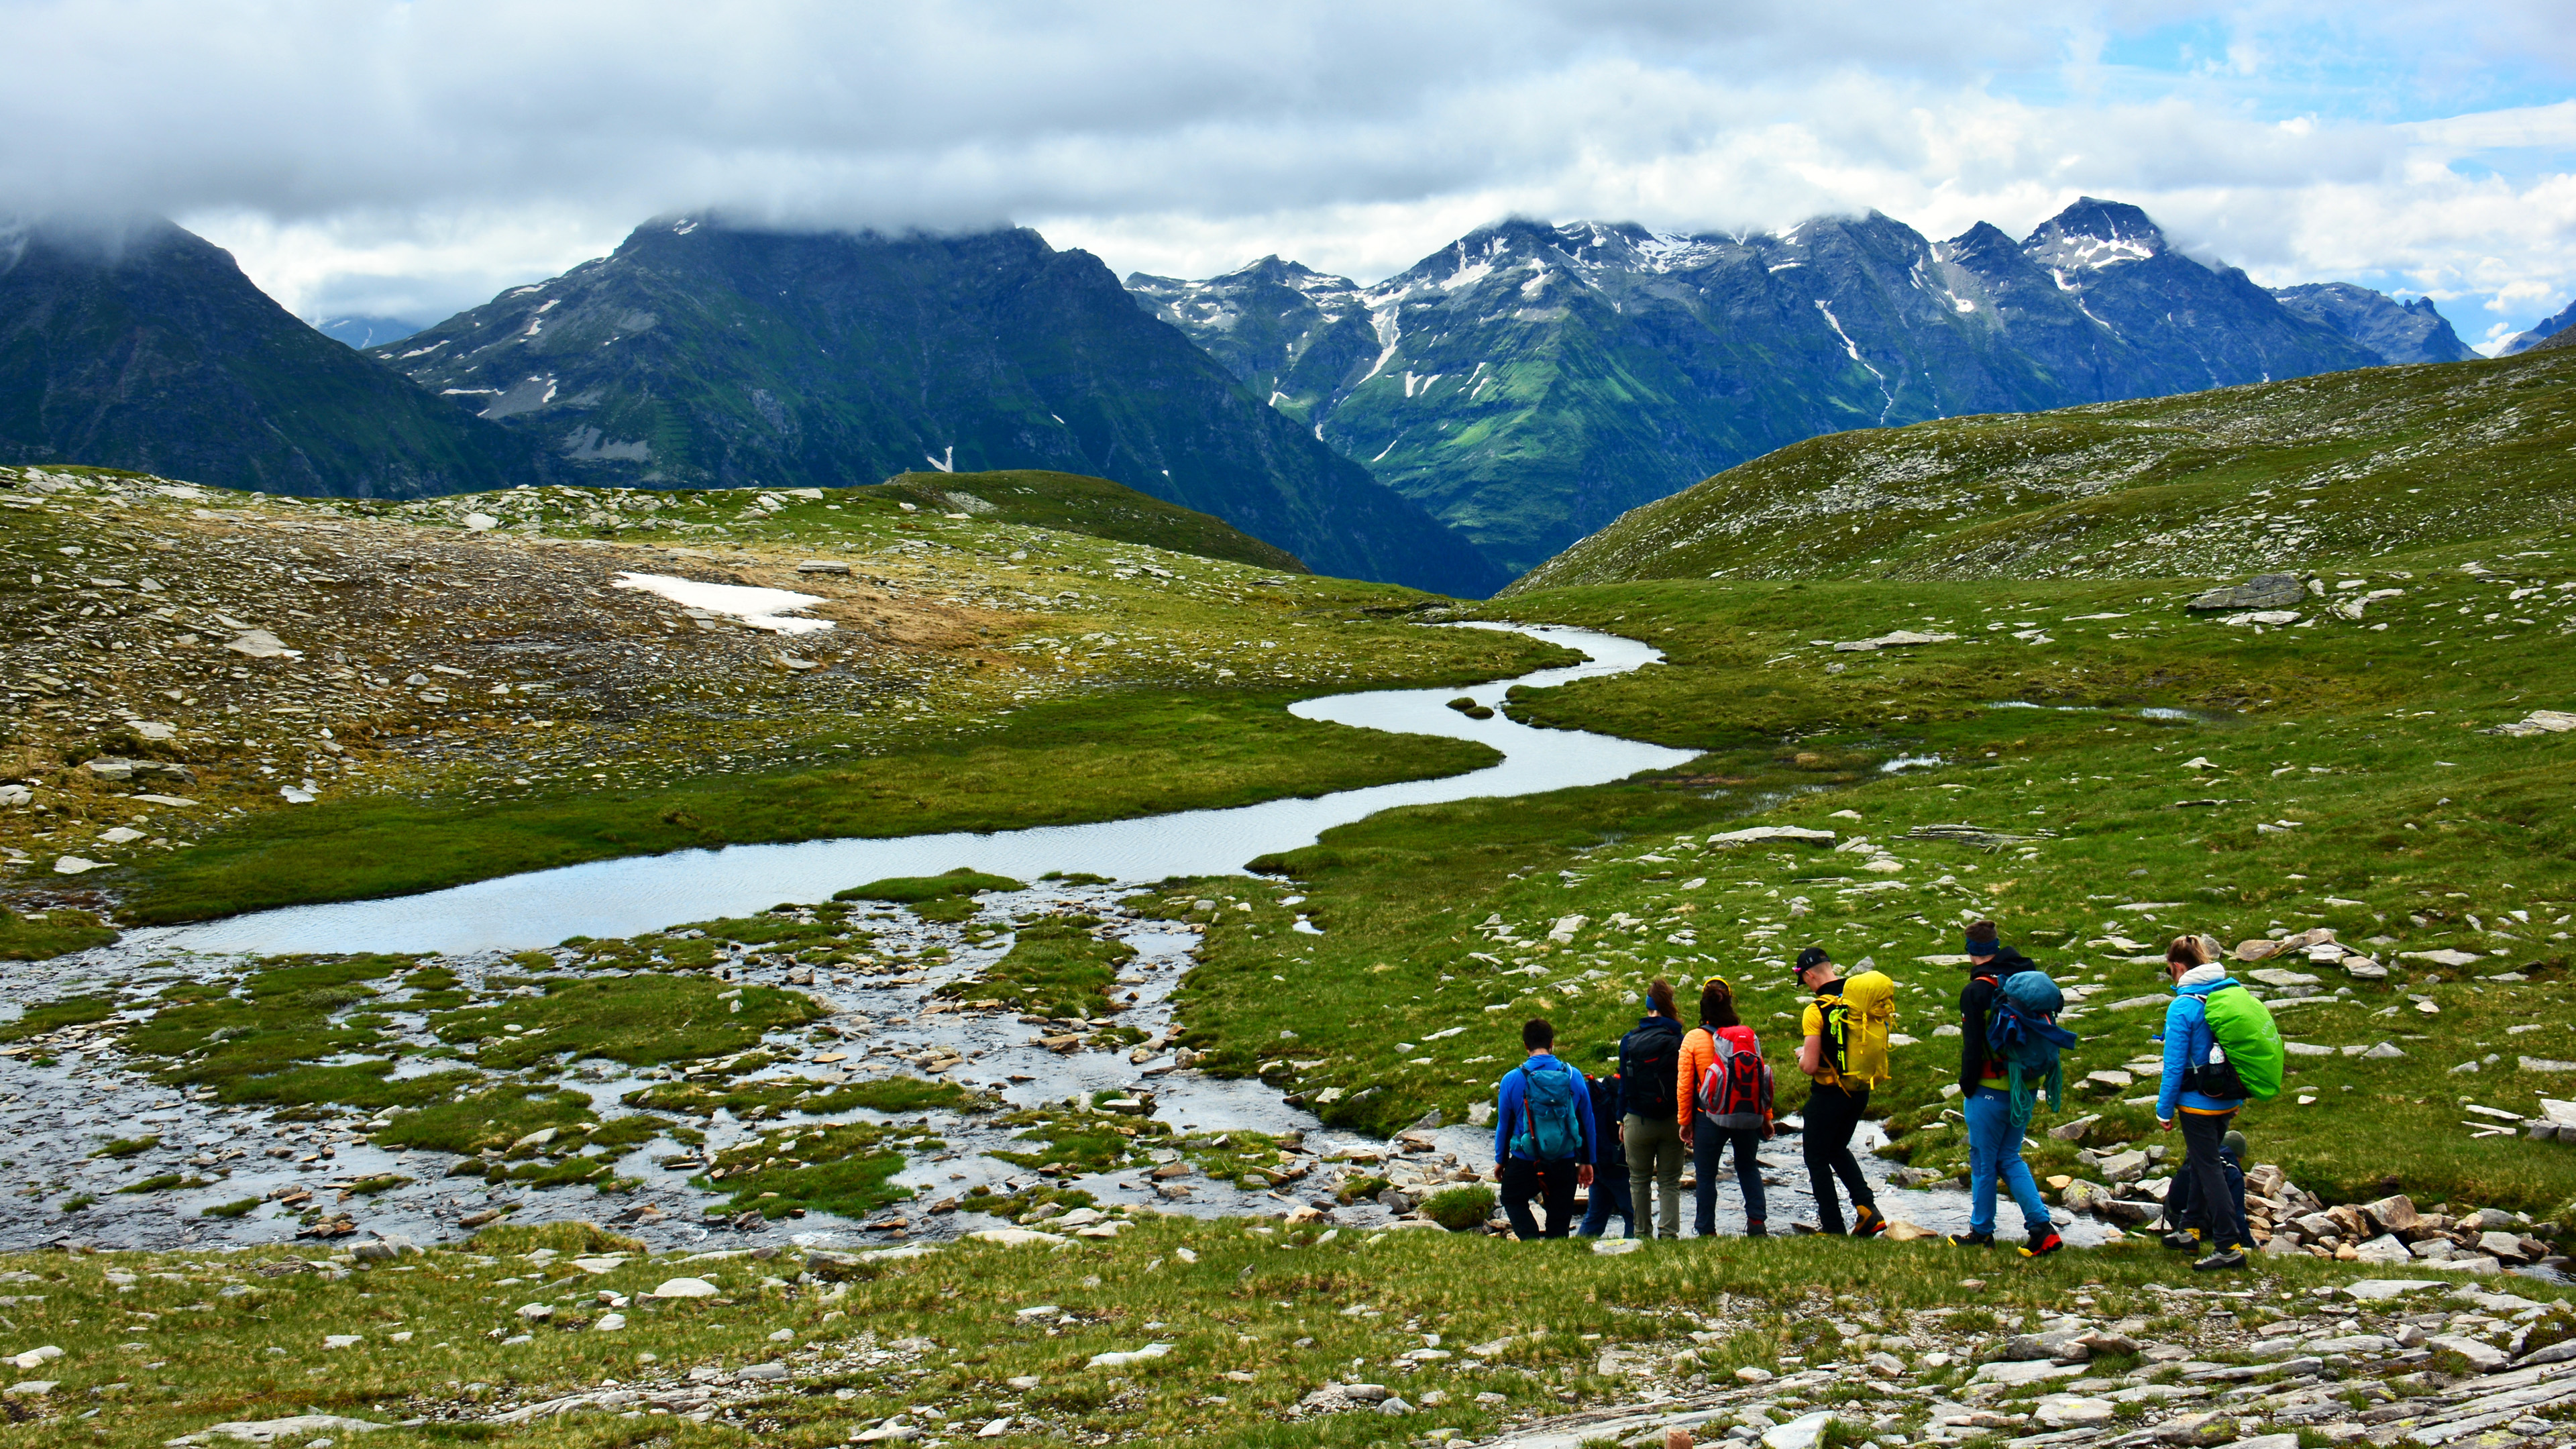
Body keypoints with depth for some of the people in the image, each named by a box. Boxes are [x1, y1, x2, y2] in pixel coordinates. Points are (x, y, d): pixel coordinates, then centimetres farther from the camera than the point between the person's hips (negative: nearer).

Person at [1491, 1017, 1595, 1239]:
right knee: (1559, 1217, 14)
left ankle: (1532, 1238, -1)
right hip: (1565, 1163, 1)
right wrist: (1586, 1162, 16)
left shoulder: (1512, 1079, -8)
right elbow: (1587, 1121, 5)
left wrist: (1500, 1160, 17)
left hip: (1525, 1162, -1)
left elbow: (1504, 1123, 3)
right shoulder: (1574, 1076, -4)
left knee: (1512, 1200, 22)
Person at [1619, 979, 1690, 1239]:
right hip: (1672, 1121, 0)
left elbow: (1624, 1083, 1)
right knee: (1670, 1183, 6)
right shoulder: (1679, 1040, -6)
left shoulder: (1629, 1041, -2)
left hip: (1638, 1121, 0)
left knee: (1639, 1181, 12)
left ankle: (1643, 1234, 14)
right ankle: (1669, 1233, -3)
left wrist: (1621, 1121, 9)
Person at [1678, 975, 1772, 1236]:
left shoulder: (1693, 1040, -7)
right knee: (1748, 1167, 21)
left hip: (1709, 1117, -3)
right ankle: (1756, 1220, 9)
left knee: (1706, 1175, 9)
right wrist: (1766, 1118, 12)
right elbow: (1762, 1075, 2)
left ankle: (1707, 1232, 10)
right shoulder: (1749, 1036, -2)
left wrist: (1685, 1122, 6)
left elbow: (1685, 1085, -5)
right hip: (1748, 1117, 3)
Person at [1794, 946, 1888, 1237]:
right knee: (1838, 1149, 25)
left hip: (1829, 1093, -7)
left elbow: (1810, 1066, -21)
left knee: (1817, 1159, 9)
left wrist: (1802, 1055, 1)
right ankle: (1867, 1208, 8)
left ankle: (1833, 1228, 7)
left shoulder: (1817, 1010, -19)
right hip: (1860, 1091, 7)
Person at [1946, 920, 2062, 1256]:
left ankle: (1981, 1232, 16)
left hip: (1990, 1089, -7)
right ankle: (2041, 1226, 3)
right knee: (2009, 1158, 15)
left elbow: (1973, 1046, -14)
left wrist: (1967, 1086, -3)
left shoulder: (1976, 992, -14)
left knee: (1983, 1163, 6)